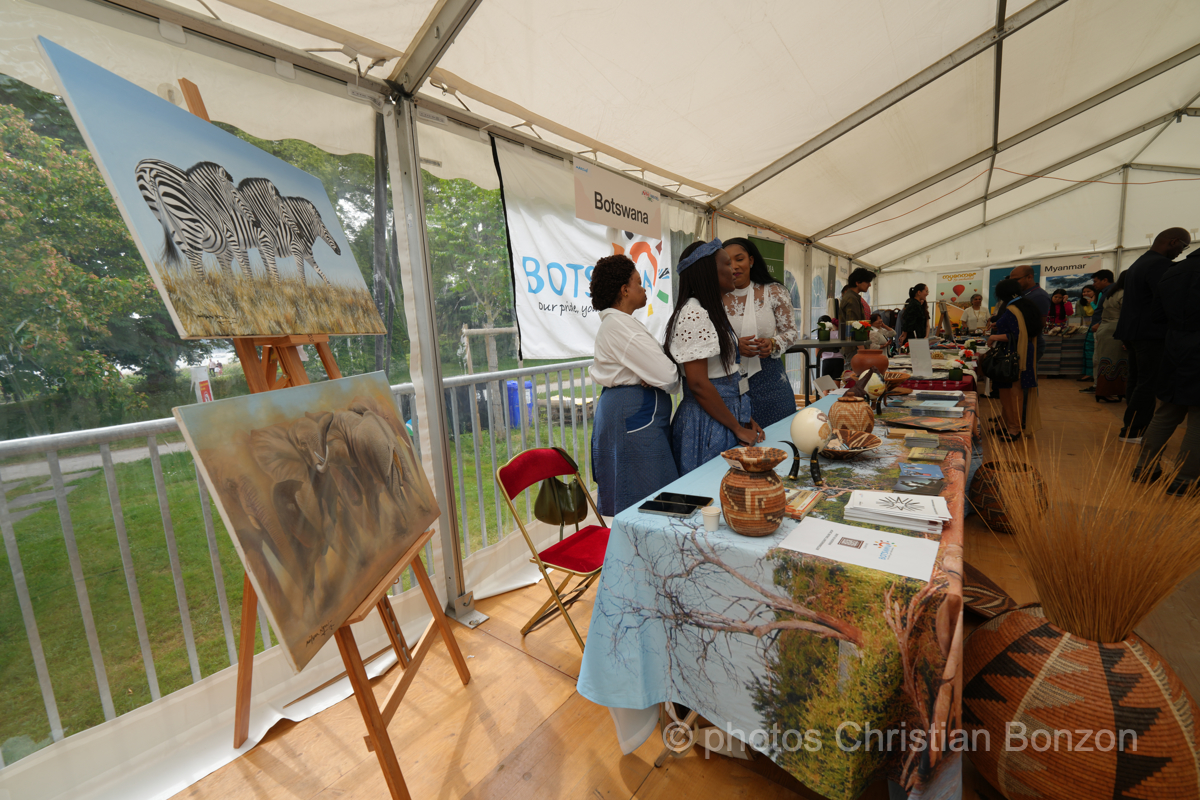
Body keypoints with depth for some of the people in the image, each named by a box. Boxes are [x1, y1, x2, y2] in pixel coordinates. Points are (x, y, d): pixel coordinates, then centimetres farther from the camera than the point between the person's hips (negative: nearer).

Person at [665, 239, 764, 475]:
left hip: (724, 414, 9)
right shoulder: (693, 314, -18)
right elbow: (698, 383, -22)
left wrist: (745, 419, 11)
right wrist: (737, 427, -13)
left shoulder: (711, 311, 14)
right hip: (707, 421, -9)